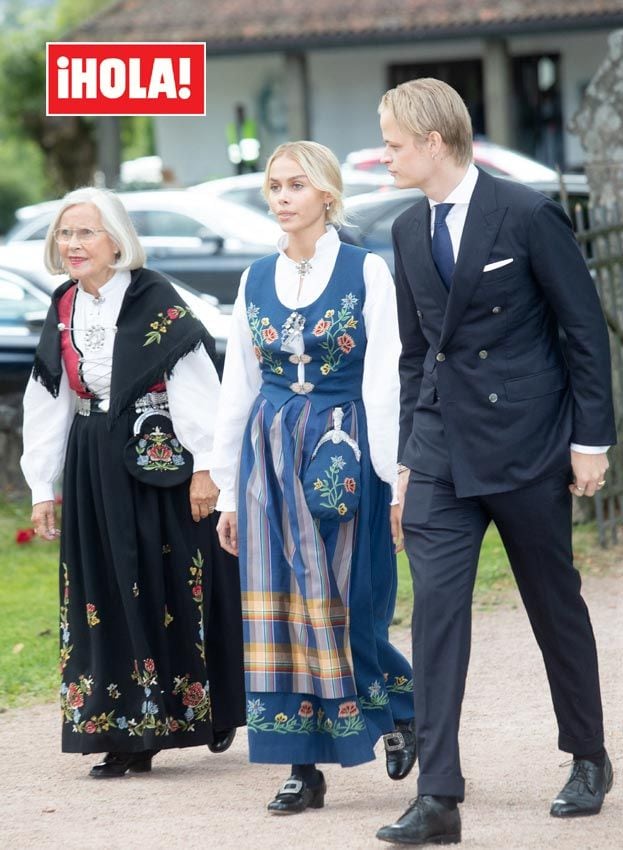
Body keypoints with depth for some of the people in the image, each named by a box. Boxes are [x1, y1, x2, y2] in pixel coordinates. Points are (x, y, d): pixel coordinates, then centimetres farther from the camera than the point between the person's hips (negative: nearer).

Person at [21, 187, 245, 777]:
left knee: (177, 589, -1)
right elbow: (48, 401, 13)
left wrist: (205, 467, -17)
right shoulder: (64, 309, 9)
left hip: (162, 458, -6)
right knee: (108, 595, 4)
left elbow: (195, 384, -13)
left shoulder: (154, 299, -10)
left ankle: (213, 710, 15)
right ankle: (128, 732, 8)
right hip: (95, 468, 6)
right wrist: (43, 487, 13)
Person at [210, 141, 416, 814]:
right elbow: (237, 387, 13)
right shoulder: (256, 281, 10)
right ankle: (303, 768, 5)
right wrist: (228, 489, 12)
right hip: (270, 455, 4)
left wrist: (398, 478, -11)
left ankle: (405, 708, 26)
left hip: (343, 453, -4)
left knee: (346, 604, -2)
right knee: (280, 608, 1)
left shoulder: (366, 272, -2)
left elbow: (386, 380, -6)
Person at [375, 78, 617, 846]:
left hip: (527, 446, -4)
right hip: (442, 453, 4)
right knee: (435, 609, -7)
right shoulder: (409, 231, 8)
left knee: (556, 608, 10)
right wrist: (409, 456, 13)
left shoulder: (527, 215, -9)